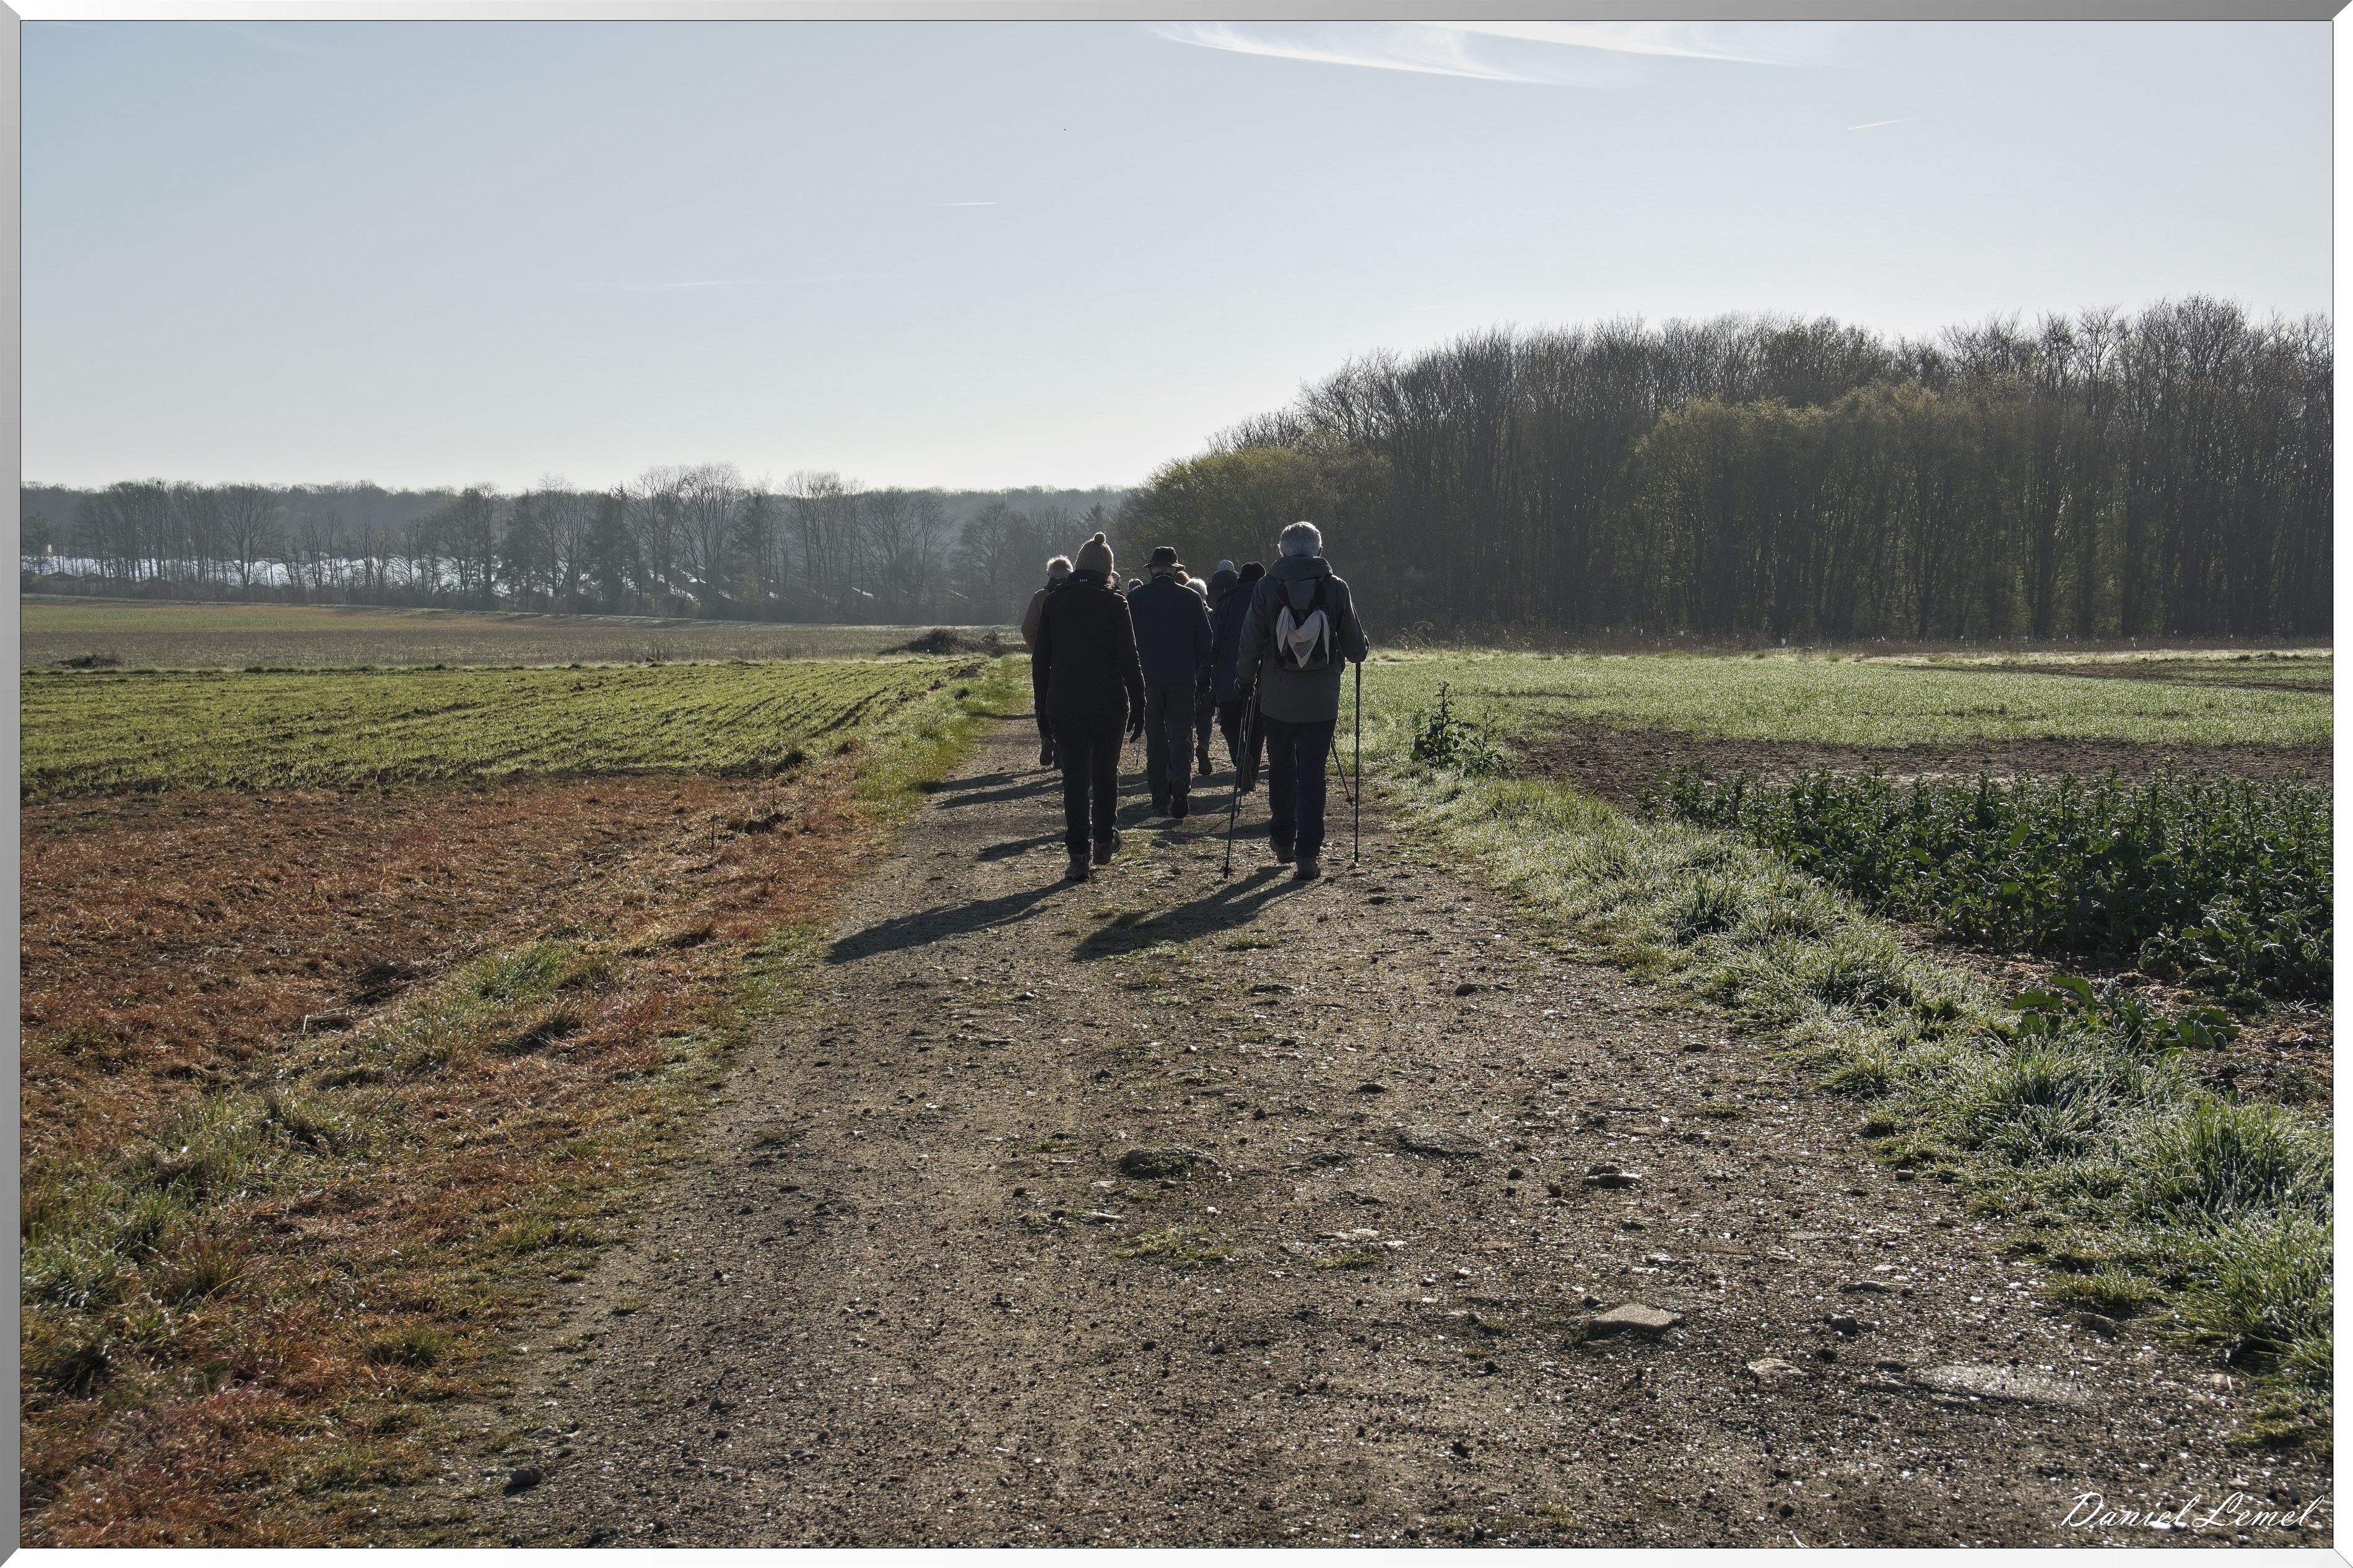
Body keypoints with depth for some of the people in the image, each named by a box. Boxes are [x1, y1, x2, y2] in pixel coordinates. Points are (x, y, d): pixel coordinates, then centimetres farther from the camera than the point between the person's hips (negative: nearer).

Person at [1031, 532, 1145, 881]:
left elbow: (1040, 658, 4)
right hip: (1108, 704, -1)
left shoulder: (1053, 602, 2)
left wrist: (1041, 704, 12)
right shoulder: (1114, 604, -6)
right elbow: (1129, 660, -7)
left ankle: (1078, 854, -8)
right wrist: (1138, 707, -2)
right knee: (1106, 773, 17)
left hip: (1065, 705, 1)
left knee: (1074, 777, 1)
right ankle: (1104, 840, 27)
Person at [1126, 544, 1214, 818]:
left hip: (1147, 679, 1)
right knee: (1180, 733, 1)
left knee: (1155, 739, 8)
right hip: (1183, 678, -1)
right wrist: (1199, 673, 15)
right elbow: (1205, 641, 3)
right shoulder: (1191, 598, 1)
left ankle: (1161, 800, 8)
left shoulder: (1135, 598, 1)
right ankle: (1180, 778, -26)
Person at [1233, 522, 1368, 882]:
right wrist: (1358, 655, 26)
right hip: (1322, 700, 0)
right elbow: (1356, 644, 2)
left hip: (1277, 699, 1)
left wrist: (1244, 680, 13)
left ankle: (1283, 840, 29)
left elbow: (1251, 643, -3)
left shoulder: (1266, 587, -4)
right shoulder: (1336, 588, -3)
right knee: (1312, 773, 1)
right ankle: (1308, 853, -6)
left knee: (1281, 769, 18)